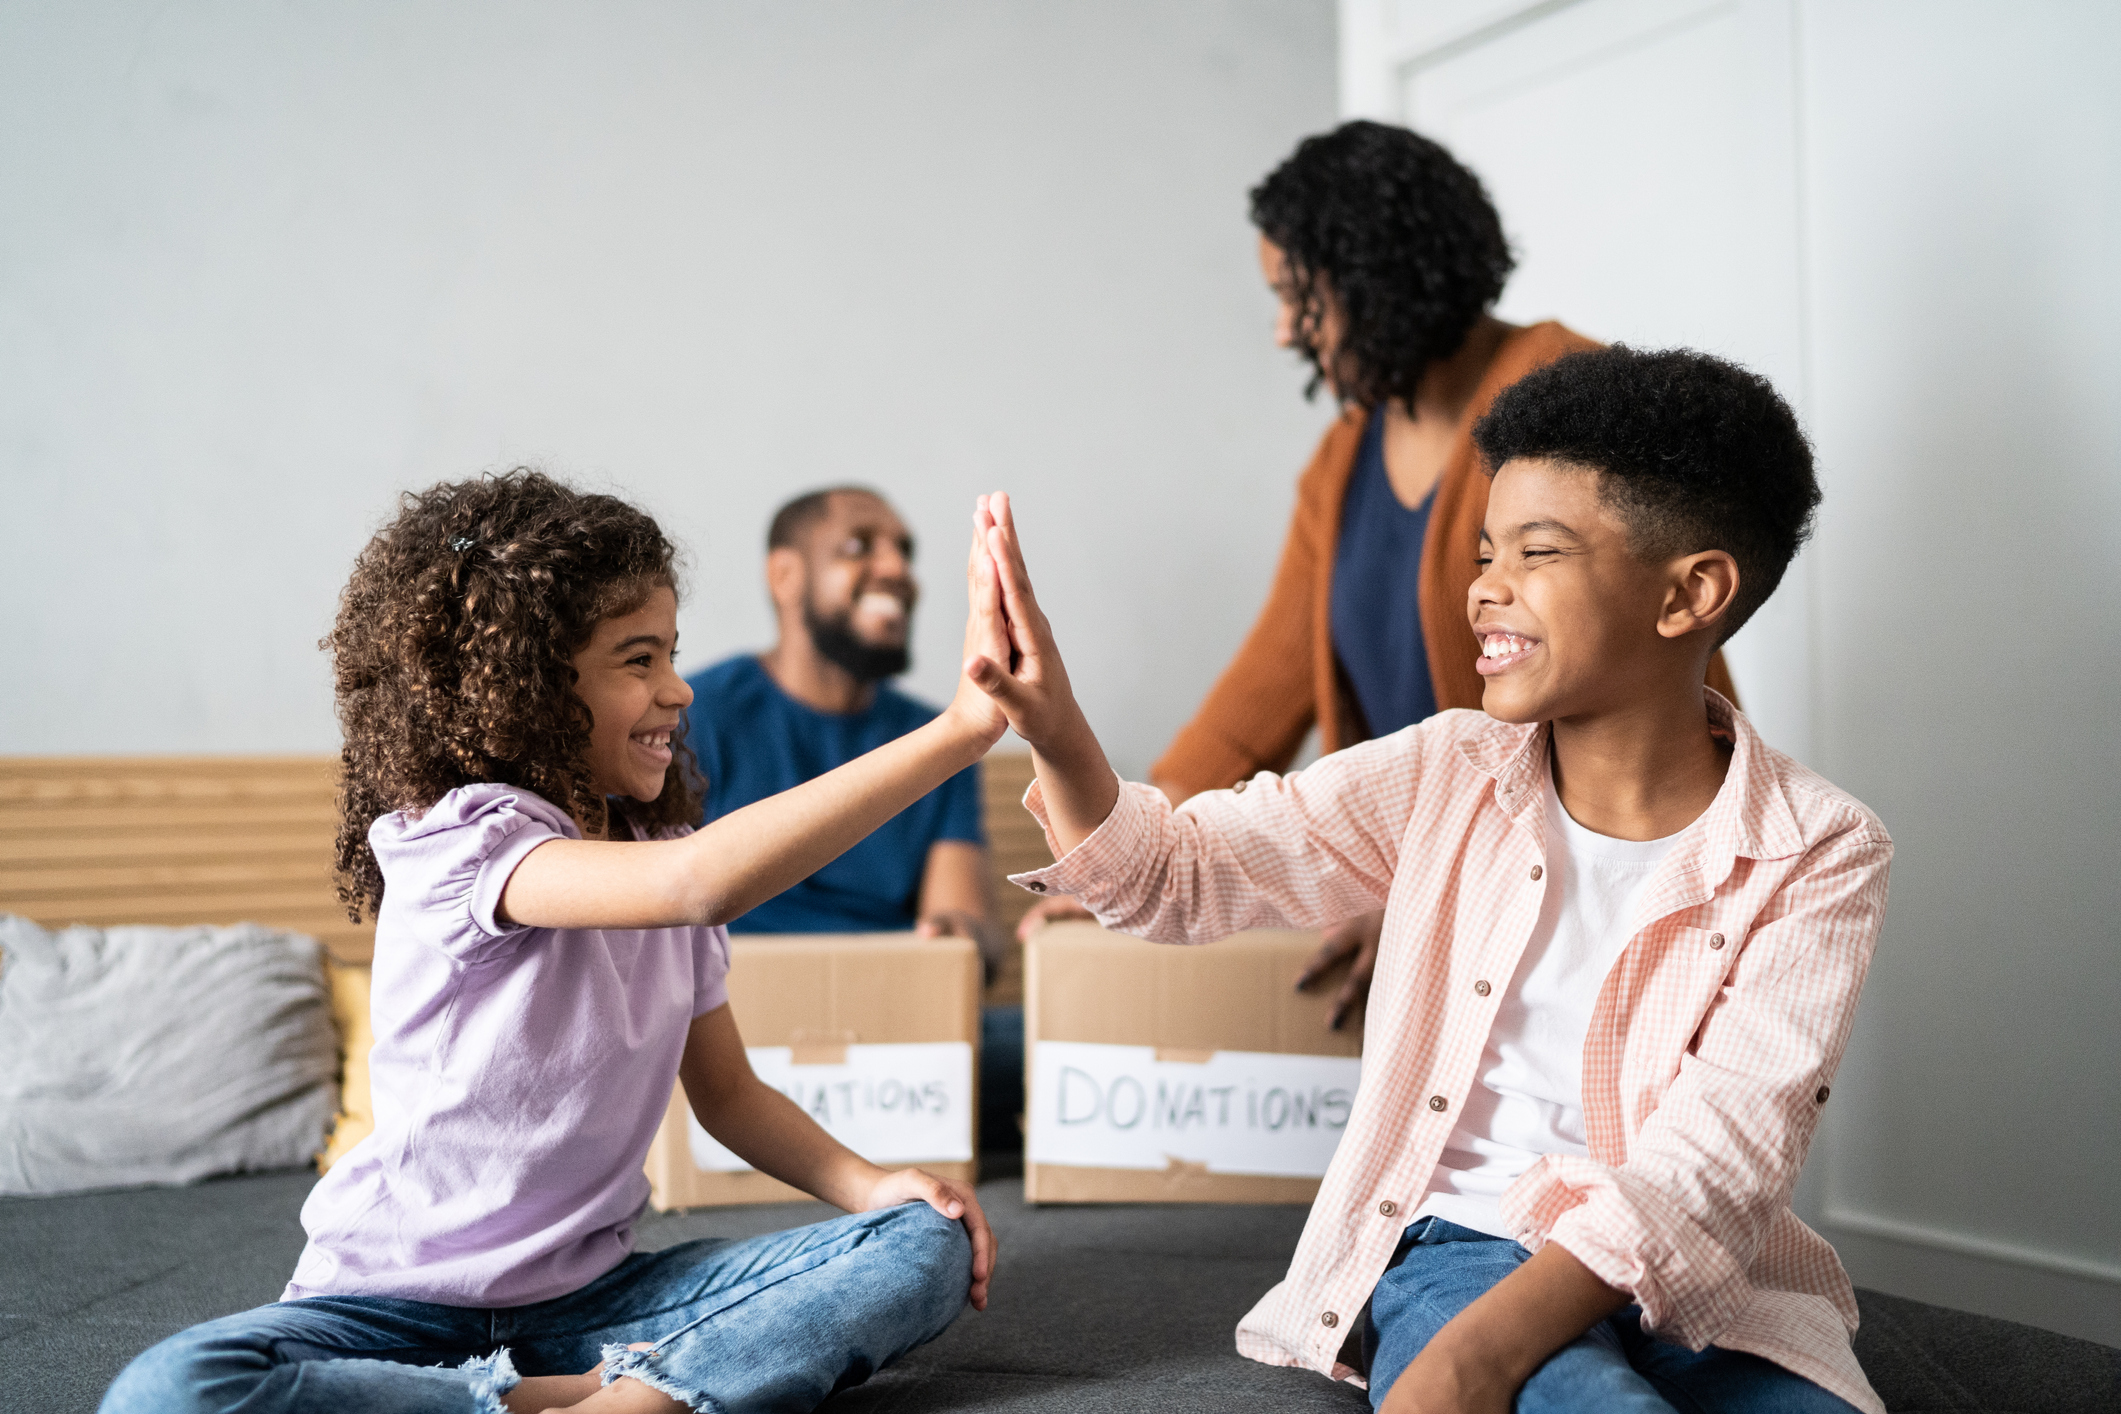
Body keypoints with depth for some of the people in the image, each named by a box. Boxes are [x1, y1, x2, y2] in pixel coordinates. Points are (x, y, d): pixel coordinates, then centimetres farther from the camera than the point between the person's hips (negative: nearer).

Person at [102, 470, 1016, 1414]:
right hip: (399, 1297, -5)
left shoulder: (657, 852, 5)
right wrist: (960, 731, -42)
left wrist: (870, 1186, -5)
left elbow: (725, 1091, 14)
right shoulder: (459, 844, -19)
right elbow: (697, 883, -38)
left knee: (927, 1247, -11)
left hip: (586, 1289, 6)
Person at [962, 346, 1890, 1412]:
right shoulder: (1447, 779, 3)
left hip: (1703, 1284, 1)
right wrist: (1056, 735, -18)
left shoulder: (1820, 859, -6)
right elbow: (1174, 875, 4)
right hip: (1456, 1247, 0)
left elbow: (1714, 1164, -16)